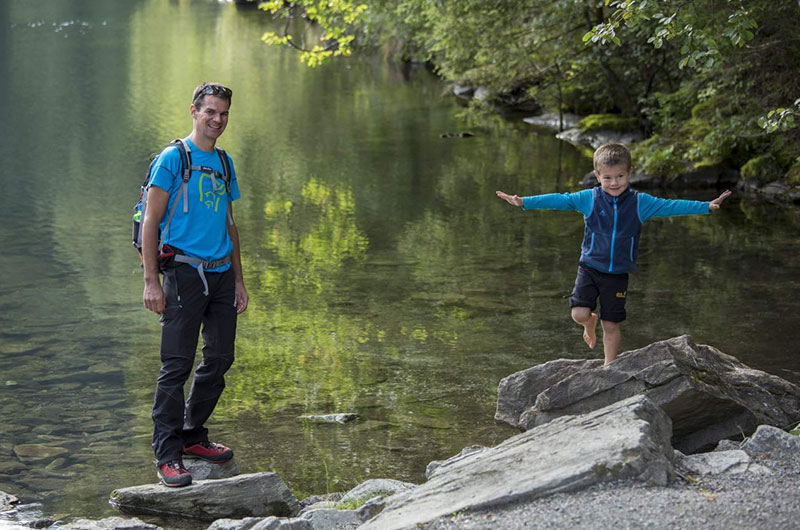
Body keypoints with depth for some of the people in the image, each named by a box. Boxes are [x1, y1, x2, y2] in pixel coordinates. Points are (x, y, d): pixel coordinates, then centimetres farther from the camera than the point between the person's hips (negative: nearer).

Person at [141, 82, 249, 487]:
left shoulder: (224, 163, 16)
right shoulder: (172, 158, -4)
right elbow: (151, 222, -7)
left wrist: (239, 281, 19)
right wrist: (151, 282, -14)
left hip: (221, 274, 7)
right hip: (185, 272, -7)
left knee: (220, 359, 11)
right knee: (177, 365, -8)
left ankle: (192, 435, 26)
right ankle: (167, 454, -4)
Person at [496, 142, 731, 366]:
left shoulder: (640, 202, -3)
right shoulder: (588, 199, -5)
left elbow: (670, 207, -4)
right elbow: (559, 200, -8)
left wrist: (707, 206, -11)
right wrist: (523, 202, -16)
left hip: (618, 274, 0)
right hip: (589, 268, 0)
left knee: (611, 326, 5)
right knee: (579, 314, -14)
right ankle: (590, 323, 23)